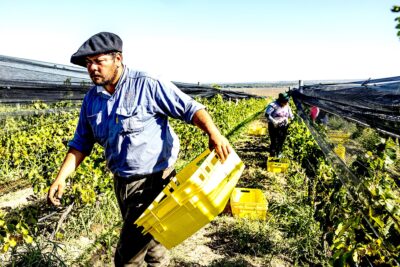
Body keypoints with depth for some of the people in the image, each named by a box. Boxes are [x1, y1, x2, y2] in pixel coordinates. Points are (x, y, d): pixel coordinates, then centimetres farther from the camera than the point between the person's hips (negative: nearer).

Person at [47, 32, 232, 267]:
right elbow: (81, 143, 11)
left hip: (153, 181, -7)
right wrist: (62, 177, 3)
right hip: (122, 183, 7)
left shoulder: (147, 85, -16)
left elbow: (190, 108, -17)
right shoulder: (92, 99, 4)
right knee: (149, 241, 25)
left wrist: (214, 133, -34)